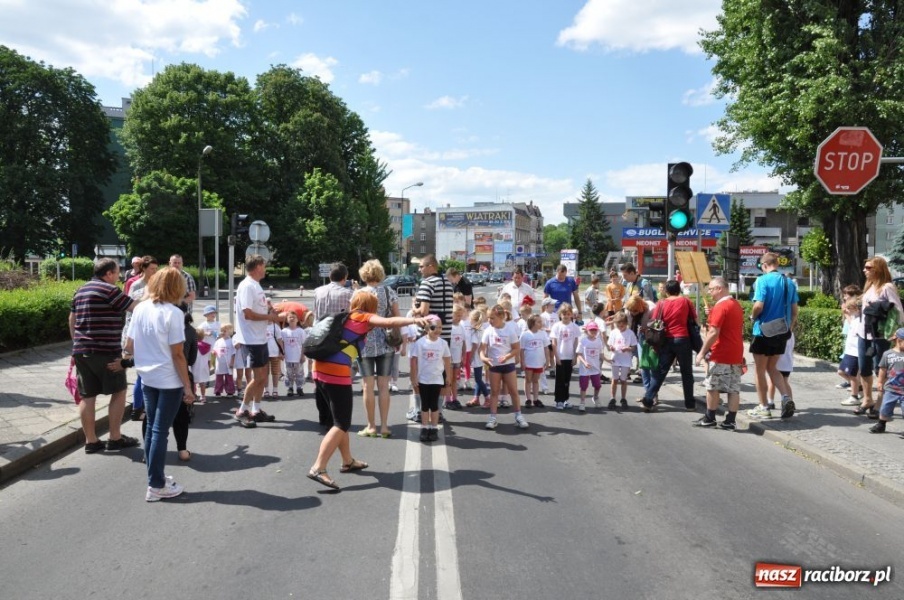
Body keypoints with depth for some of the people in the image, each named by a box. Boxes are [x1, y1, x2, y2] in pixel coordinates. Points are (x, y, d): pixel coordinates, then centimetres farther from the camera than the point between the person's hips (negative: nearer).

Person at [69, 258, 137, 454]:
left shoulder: (81, 291, 15)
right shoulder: (109, 289, -10)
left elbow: (72, 320, 22)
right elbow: (136, 308, -10)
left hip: (81, 350, 8)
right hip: (105, 351, -7)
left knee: (87, 396, 9)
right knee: (119, 392, 5)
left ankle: (91, 441, 12)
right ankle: (115, 439, 8)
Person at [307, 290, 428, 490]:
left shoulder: (344, 317, 23)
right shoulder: (363, 317, 3)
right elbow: (389, 322, -14)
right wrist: (415, 320, -23)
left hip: (321, 369, 8)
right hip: (337, 372, -8)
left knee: (340, 419, 20)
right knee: (342, 424, -5)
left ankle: (348, 461, 31)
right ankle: (318, 469, -14)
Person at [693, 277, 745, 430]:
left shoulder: (720, 307, -15)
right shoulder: (737, 305, 13)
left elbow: (713, 333, -20)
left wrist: (702, 352, -15)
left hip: (721, 355, -8)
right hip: (736, 354, 8)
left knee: (713, 387, 3)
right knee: (734, 389, 5)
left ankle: (709, 419, 10)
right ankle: (730, 421, 7)